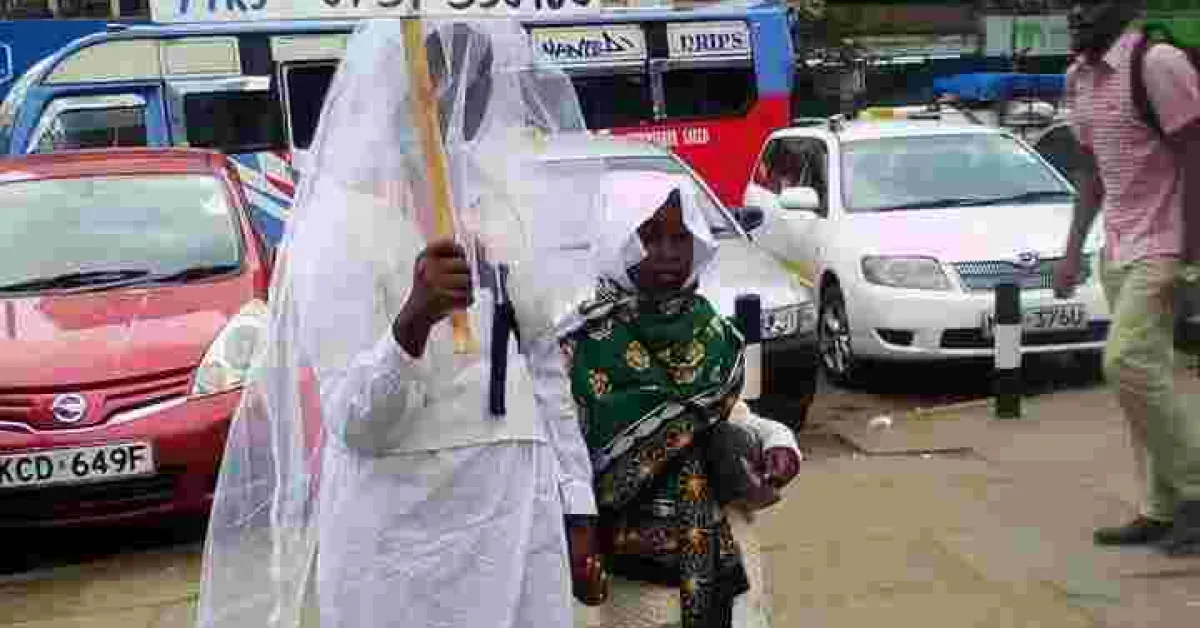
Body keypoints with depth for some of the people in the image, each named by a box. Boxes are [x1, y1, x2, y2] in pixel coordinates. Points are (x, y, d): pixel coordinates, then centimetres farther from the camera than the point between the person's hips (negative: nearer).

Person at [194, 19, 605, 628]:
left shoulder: (501, 210, 8)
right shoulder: (343, 227, -10)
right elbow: (356, 423, -18)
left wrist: (577, 508, 11)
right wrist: (414, 319, -35)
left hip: (522, 513, 5)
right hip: (409, 529, -5)